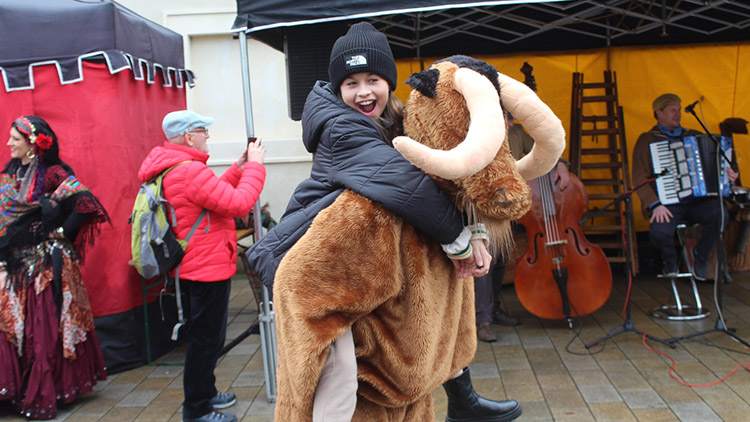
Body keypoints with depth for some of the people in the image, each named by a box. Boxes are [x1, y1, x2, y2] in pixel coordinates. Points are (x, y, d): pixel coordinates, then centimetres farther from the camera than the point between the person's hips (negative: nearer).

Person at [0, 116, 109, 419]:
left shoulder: (52, 173, -10)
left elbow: (86, 203, -20)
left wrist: (62, 232, -12)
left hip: (45, 264, -6)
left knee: (44, 330, 1)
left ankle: (42, 396, 12)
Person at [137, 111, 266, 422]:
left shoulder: (170, 169, 9)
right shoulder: (189, 171, -24)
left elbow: (214, 195, 15)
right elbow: (239, 204, -25)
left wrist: (237, 170, 8)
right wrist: (254, 165, -14)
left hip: (192, 267, 11)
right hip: (208, 269, -11)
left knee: (204, 336, 23)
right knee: (206, 339, 2)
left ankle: (205, 393, 38)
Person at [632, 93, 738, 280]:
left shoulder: (694, 136, 19)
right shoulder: (647, 140, 4)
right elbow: (640, 178, -4)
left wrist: (727, 175, 1)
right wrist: (655, 205, -18)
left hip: (697, 201, 4)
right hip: (667, 204, -3)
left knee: (720, 215, -29)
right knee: (659, 232, -34)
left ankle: (700, 255, 3)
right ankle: (669, 258, 6)